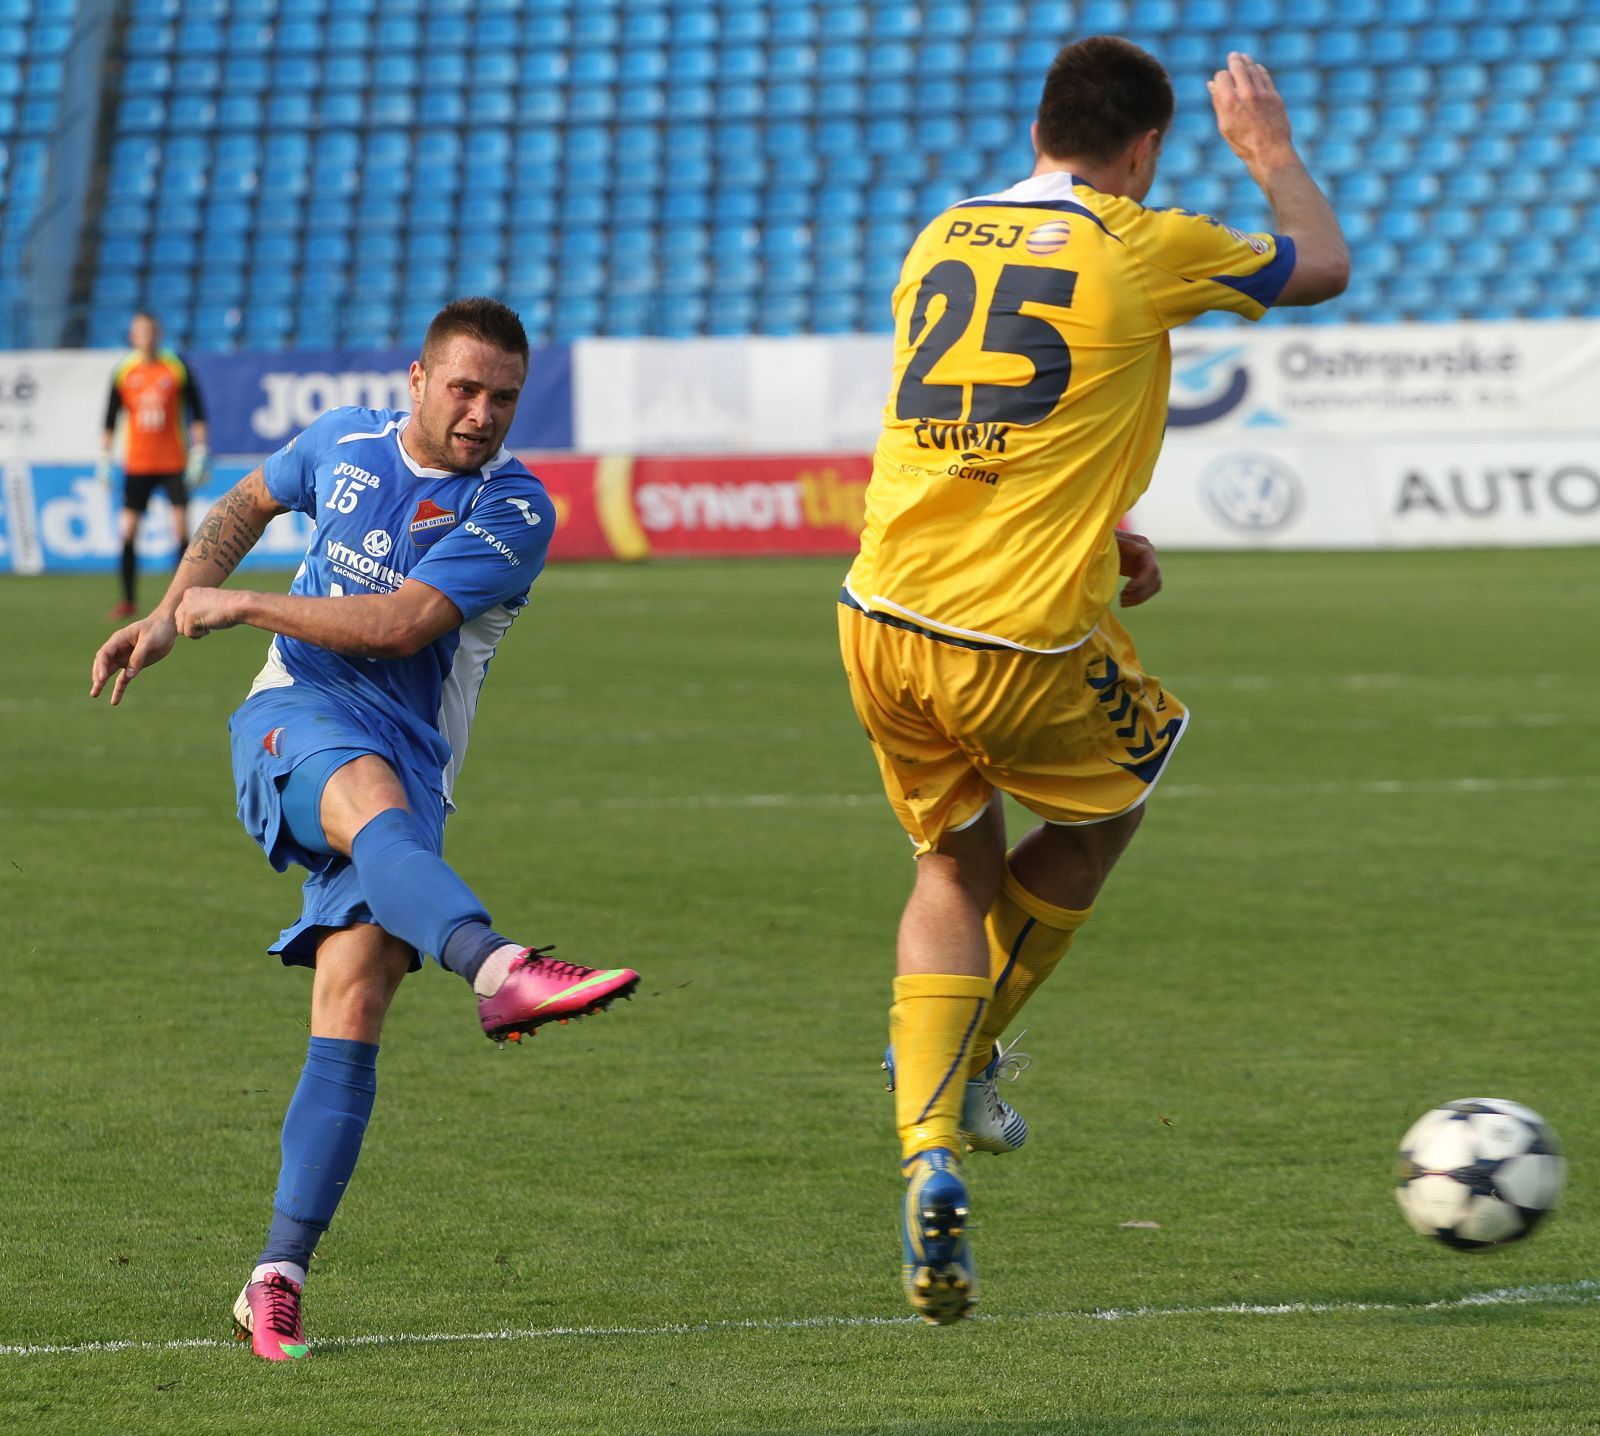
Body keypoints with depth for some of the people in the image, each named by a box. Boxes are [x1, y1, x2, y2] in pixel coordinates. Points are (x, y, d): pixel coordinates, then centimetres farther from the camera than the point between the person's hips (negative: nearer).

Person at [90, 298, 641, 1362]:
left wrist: (238, 604, -10)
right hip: (298, 720, 0)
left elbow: (401, 624, -16)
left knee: (354, 1001, -17)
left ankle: (277, 1280, -14)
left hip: (407, 757, 0)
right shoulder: (344, 444, 8)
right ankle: (500, 969, -69)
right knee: (373, 799, -37)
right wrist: (169, 617, 21)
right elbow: (249, 502, 30)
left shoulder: (515, 510, -5)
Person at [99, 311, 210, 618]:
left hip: (174, 463, -1)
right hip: (137, 464, 2)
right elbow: (110, 419, 9)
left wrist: (200, 452, -3)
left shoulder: (177, 369, 1)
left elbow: (197, 412, 4)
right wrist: (104, 458, 5)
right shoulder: (124, 374, 5)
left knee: (182, 528, -8)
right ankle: (127, 601, 5)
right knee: (128, 530, -2)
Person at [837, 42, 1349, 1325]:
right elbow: (1323, 266, 14)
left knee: (955, 865, 22)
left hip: (882, 626, 5)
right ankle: (963, 1052, 28)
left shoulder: (941, 241, 11)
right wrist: (1269, 148, 31)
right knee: (1107, 802, 26)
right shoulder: (1145, 251, -5)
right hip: (1024, 643, -5)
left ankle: (930, 1149, 5)